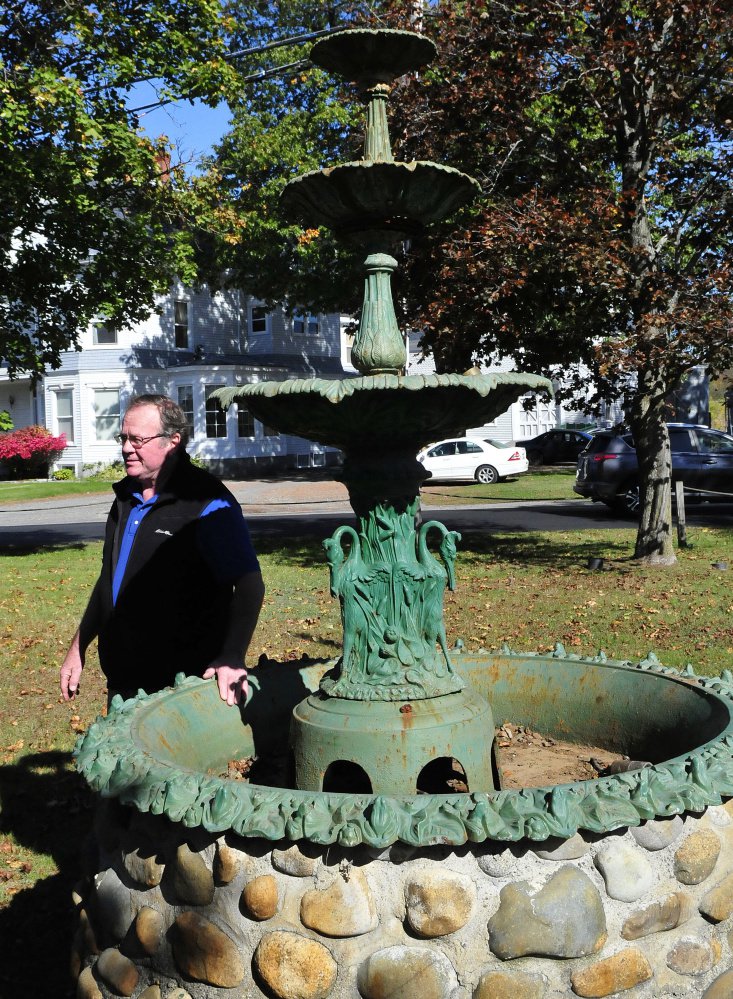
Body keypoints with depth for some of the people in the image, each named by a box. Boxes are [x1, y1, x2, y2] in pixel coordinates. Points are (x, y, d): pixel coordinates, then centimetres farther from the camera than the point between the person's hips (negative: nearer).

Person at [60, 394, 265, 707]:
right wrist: (78, 647, 20)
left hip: (182, 684, -7)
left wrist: (232, 657, -33)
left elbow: (249, 584, -21)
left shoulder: (208, 504, -16)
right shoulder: (126, 496, 9)